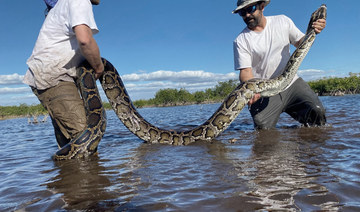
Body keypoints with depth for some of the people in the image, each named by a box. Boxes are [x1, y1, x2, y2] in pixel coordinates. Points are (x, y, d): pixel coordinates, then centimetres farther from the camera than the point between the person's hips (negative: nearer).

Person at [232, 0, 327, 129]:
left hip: (291, 82, 2)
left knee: (317, 112, -19)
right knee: (263, 129, -18)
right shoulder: (240, 41, -4)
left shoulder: (282, 21, 7)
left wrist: (313, 32, -8)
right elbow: (245, 71, -11)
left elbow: (301, 43, 15)